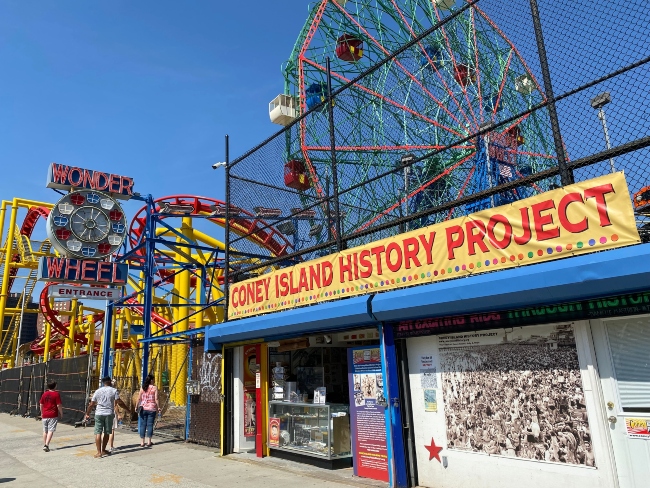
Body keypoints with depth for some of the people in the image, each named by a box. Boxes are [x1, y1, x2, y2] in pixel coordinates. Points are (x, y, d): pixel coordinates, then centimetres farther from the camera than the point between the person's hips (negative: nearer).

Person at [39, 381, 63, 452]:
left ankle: (44, 445, 23)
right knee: (51, 430, -4)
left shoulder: (44, 394, 7)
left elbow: (41, 405, 13)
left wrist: (42, 413, 26)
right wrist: (61, 414, 1)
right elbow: (59, 405, -10)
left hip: (45, 415, 5)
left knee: (45, 431, 16)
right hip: (53, 415, -5)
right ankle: (46, 445, -15)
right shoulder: (56, 394, -8)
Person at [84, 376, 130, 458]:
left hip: (99, 414, 1)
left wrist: (87, 414, 21)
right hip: (109, 414, -1)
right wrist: (127, 409, 3)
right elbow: (119, 402, -6)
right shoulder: (114, 391, 1)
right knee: (107, 433, 12)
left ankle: (99, 452, -4)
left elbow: (91, 404, 9)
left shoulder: (98, 391, 8)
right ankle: (103, 451, 22)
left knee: (98, 433, 1)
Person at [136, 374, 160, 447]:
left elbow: (139, 398, 2)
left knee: (142, 425, 8)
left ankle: (142, 442, 10)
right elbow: (156, 399, -7)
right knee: (150, 425, 4)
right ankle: (149, 442, 8)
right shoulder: (154, 388, -5)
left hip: (143, 408, 2)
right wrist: (158, 407, 3)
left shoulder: (142, 388, 2)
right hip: (152, 408, -2)